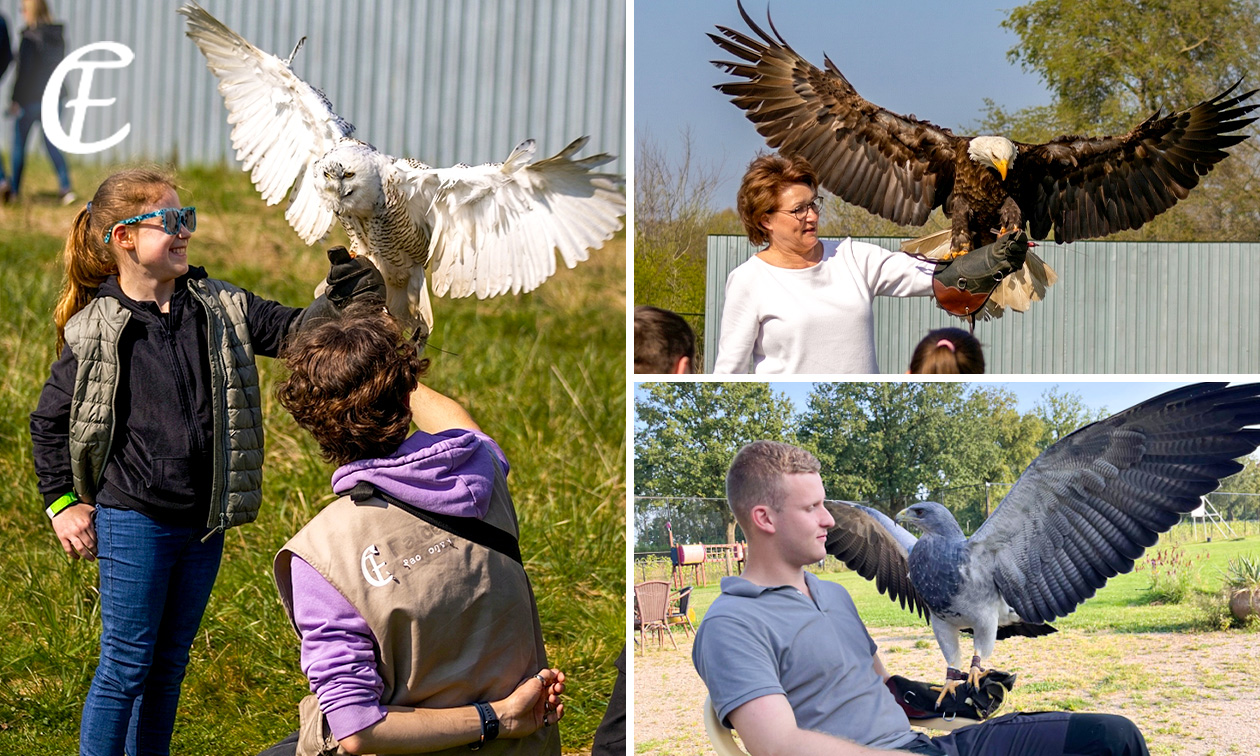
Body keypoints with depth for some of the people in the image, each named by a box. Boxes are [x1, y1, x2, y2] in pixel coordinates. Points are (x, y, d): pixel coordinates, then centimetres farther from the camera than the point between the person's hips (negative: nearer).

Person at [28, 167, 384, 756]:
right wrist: (62, 502, 1)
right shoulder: (96, 331, -8)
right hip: (132, 521, -5)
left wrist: (340, 301, -20)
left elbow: (291, 331, -1)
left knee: (169, 665, 14)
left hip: (203, 522, 5)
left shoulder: (218, 309, 3)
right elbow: (49, 420, 1)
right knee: (126, 663, 0)